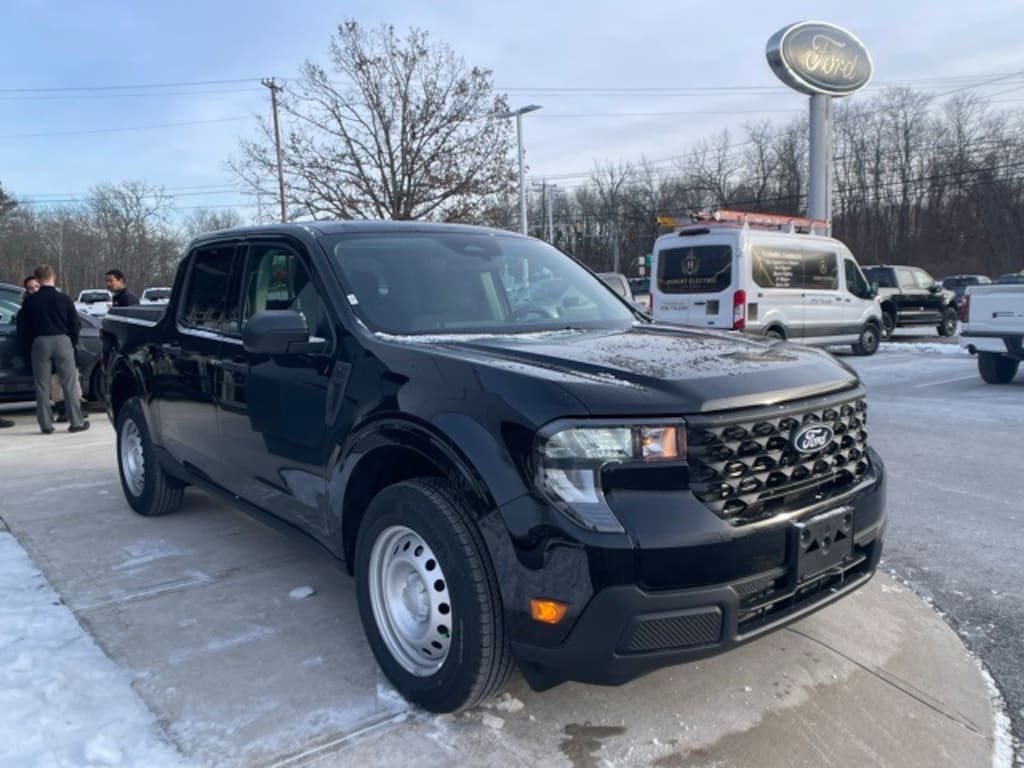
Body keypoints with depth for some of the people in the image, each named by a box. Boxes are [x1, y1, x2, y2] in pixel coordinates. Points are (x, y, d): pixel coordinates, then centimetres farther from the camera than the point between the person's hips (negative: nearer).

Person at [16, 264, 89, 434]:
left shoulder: (30, 300, -1)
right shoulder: (63, 299, -2)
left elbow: (23, 326, 4)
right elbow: (75, 324, 2)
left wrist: (28, 345, 16)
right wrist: (73, 343, 15)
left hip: (40, 343, 1)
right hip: (62, 341, 0)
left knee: (42, 386, 6)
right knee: (68, 384, 3)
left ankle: (46, 425, 6)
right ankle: (76, 422, 4)